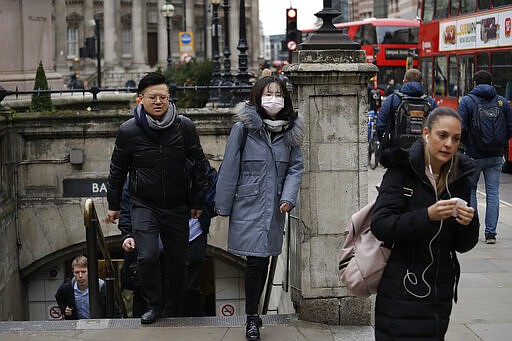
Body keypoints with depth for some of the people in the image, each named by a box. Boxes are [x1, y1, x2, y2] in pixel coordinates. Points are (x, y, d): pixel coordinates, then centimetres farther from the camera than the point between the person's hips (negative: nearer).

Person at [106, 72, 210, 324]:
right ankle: (154, 305, 7)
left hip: (177, 206, 2)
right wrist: (113, 204, 11)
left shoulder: (185, 127, -5)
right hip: (144, 205, -1)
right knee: (147, 256, -16)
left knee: (178, 261, 8)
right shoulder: (129, 131, -6)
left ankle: (172, 310, 28)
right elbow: (118, 170, 6)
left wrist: (197, 202, 8)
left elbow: (199, 165, 6)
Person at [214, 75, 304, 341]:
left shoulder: (290, 131, 7)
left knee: (264, 259, 9)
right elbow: (229, 168, -5)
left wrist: (288, 197, -7)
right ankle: (252, 318, 5)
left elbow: (296, 167, 8)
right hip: (249, 206, -4)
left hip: (274, 208, 4)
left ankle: (254, 311, 22)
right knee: (256, 260, -8)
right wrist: (223, 207, -4)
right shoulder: (243, 128, -7)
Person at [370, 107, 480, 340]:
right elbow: (380, 226, -17)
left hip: (441, 294, 5)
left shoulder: (459, 178, 8)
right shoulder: (402, 171, -6)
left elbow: (462, 246, 9)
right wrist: (428, 216, -26)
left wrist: (468, 223, -12)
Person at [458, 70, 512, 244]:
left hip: (474, 155, -2)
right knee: (493, 192, 6)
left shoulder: (467, 101, -8)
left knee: (469, 190, 14)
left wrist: (465, 143, 5)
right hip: (495, 156, 2)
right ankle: (490, 233, 4)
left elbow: (460, 128, -14)